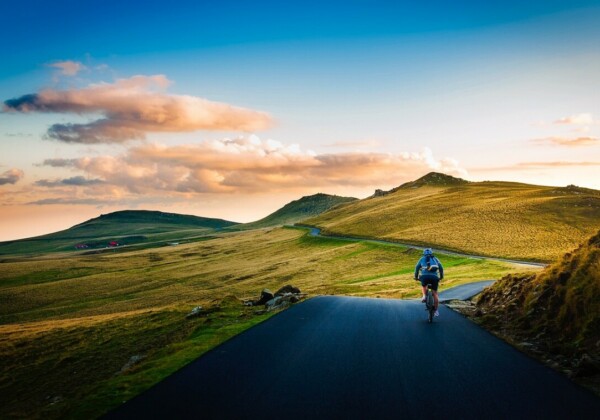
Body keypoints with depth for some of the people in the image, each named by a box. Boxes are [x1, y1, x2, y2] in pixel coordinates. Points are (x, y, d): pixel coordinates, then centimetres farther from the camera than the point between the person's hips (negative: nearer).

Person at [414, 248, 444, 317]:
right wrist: (441, 277, 36)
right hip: (434, 277, 1)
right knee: (435, 293, 11)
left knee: (424, 285, 33)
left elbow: (417, 268, 20)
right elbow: (441, 268, 24)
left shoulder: (422, 259, 22)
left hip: (424, 276, -1)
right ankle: (436, 311, 9)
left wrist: (416, 277, 31)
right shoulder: (435, 259, 25)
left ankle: (424, 296, 8)